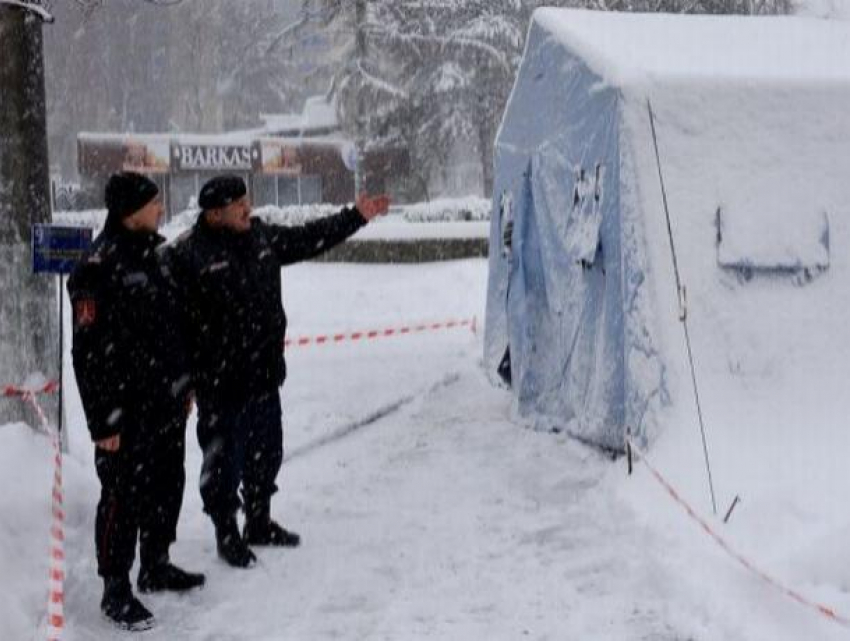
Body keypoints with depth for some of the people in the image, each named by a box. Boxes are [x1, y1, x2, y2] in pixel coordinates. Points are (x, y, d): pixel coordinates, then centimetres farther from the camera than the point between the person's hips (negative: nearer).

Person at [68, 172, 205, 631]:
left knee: (167, 486, 18)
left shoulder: (151, 255, 8)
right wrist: (104, 421, -20)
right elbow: (90, 351, -21)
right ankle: (116, 590, 11)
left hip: (166, 403, 9)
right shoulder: (100, 267, -20)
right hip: (128, 409, -9)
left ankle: (156, 566, 35)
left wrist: (185, 384, 21)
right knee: (125, 497, 0)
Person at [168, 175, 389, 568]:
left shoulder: (262, 237, 4)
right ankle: (227, 533, 23)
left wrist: (357, 216, 18)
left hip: (265, 377, 8)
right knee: (225, 460, 6)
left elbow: (309, 239, 18)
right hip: (221, 385, -7)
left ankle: (259, 522, 39)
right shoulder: (190, 254, -19)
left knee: (266, 453, 20)